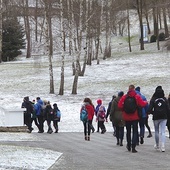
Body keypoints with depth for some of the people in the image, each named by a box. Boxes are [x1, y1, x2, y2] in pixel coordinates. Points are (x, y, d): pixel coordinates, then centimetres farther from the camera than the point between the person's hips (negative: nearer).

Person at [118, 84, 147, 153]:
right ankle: (133, 148, -9)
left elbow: (119, 105, -8)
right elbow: (142, 104, -11)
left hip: (126, 117, 2)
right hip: (135, 117, -2)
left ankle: (129, 146, 30)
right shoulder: (137, 97, -8)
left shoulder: (124, 97, -3)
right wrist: (146, 102, 10)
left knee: (128, 131, 19)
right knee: (135, 132, 2)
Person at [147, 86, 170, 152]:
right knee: (163, 132, -1)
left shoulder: (153, 100, -8)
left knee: (156, 131, 17)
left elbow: (149, 110, -11)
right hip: (163, 118, 0)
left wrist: (153, 113, 9)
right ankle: (162, 146, -15)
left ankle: (157, 145, 29)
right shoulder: (165, 99, -5)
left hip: (156, 118, 0)